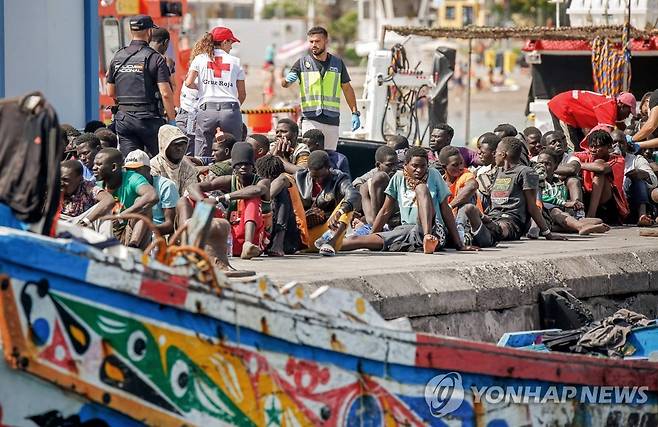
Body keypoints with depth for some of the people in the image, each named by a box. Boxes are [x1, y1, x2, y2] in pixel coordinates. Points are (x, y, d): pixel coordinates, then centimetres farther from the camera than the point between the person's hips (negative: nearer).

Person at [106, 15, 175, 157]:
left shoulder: (118, 57, 9)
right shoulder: (155, 58, -9)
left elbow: (111, 93, 14)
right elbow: (165, 93, -14)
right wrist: (172, 119, -5)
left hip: (123, 118, 5)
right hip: (149, 118, -5)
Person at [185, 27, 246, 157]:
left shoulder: (200, 59, 9)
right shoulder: (235, 61, 10)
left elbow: (189, 83, -2)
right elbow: (242, 94, 11)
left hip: (207, 109, 0)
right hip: (230, 110, 0)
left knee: (201, 158, 1)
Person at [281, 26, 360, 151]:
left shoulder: (338, 63, 10)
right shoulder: (303, 62, 3)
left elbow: (347, 88, 16)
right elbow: (284, 84, -5)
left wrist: (355, 113, 9)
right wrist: (287, 80, -30)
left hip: (332, 120, 2)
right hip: (310, 120, -2)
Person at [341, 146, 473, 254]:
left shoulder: (433, 175, 3)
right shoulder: (399, 178, 9)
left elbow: (446, 211, 4)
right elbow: (386, 211, 14)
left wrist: (459, 245, 1)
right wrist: (370, 236, 12)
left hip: (433, 231, -3)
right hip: (406, 230, 3)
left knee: (421, 187, -27)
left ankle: (428, 239, -46)